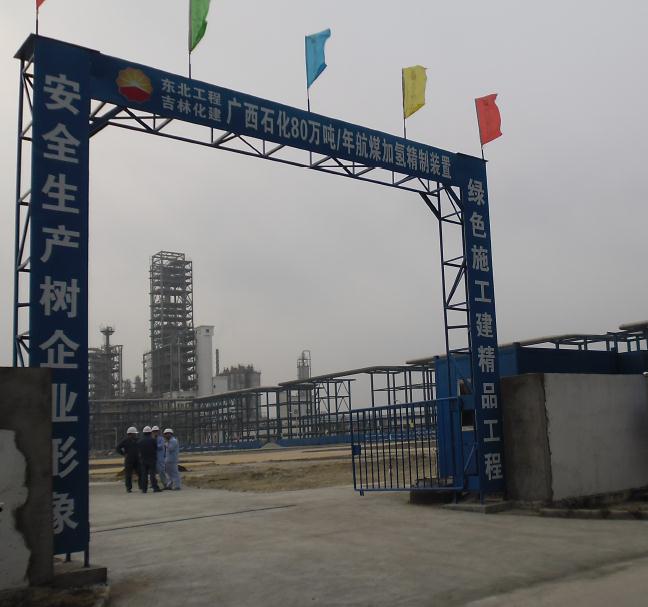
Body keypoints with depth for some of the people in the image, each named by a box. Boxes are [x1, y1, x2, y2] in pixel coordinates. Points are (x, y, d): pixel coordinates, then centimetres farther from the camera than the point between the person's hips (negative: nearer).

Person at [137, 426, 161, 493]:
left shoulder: (139, 441, 0)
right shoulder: (153, 440, -9)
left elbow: (138, 450, 6)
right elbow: (156, 448, 0)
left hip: (143, 460, 3)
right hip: (152, 459, -3)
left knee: (144, 475, 6)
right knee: (152, 474, -2)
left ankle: (144, 489, 6)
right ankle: (155, 488, -5)